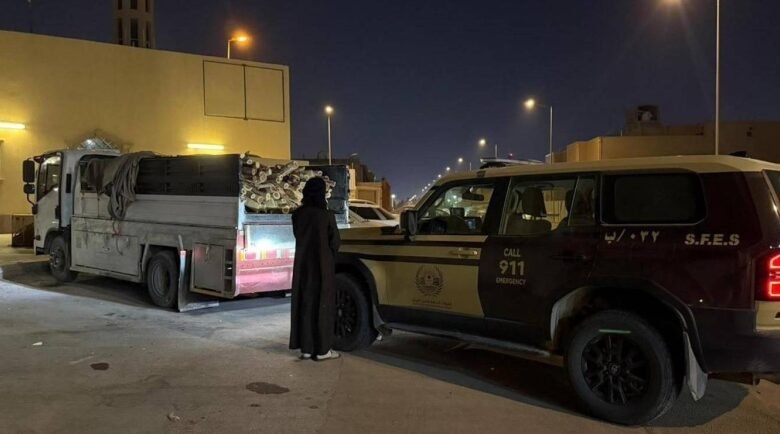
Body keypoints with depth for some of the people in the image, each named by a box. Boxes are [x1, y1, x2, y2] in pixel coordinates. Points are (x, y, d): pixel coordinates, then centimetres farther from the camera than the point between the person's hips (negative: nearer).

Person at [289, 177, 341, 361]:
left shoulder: (297, 214, -1)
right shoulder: (326, 216, -13)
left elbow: (298, 237, 8)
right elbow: (335, 243, -5)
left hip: (302, 264, 5)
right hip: (322, 265, -4)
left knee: (304, 304, 10)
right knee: (322, 305, 4)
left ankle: (306, 348, 14)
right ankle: (322, 350, 8)